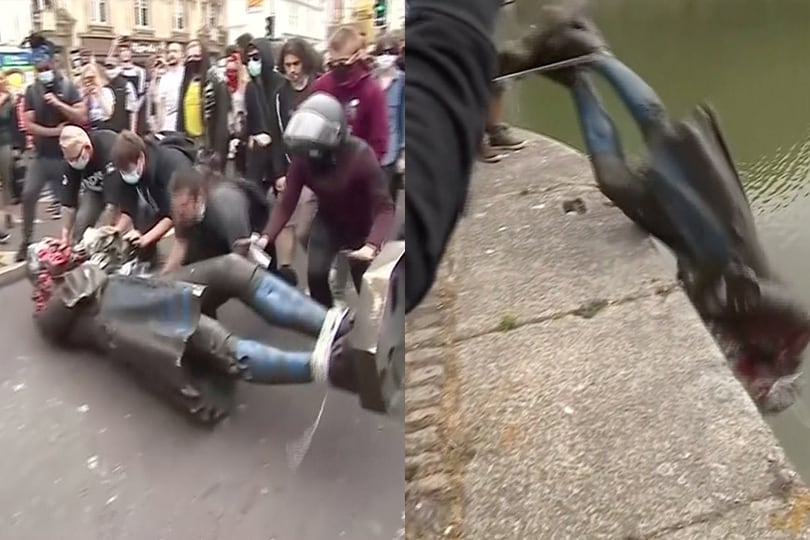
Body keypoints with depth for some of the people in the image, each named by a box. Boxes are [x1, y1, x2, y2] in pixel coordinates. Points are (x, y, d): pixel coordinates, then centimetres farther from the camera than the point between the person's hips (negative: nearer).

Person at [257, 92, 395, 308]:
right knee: (315, 273, -13)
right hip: (328, 221, 3)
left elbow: (384, 207, -34)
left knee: (365, 283, 2)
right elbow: (286, 203, -17)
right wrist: (266, 237, -34)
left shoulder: (360, 155, -33)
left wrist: (372, 245, -50)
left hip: (362, 226, -3)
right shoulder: (302, 156, -21)